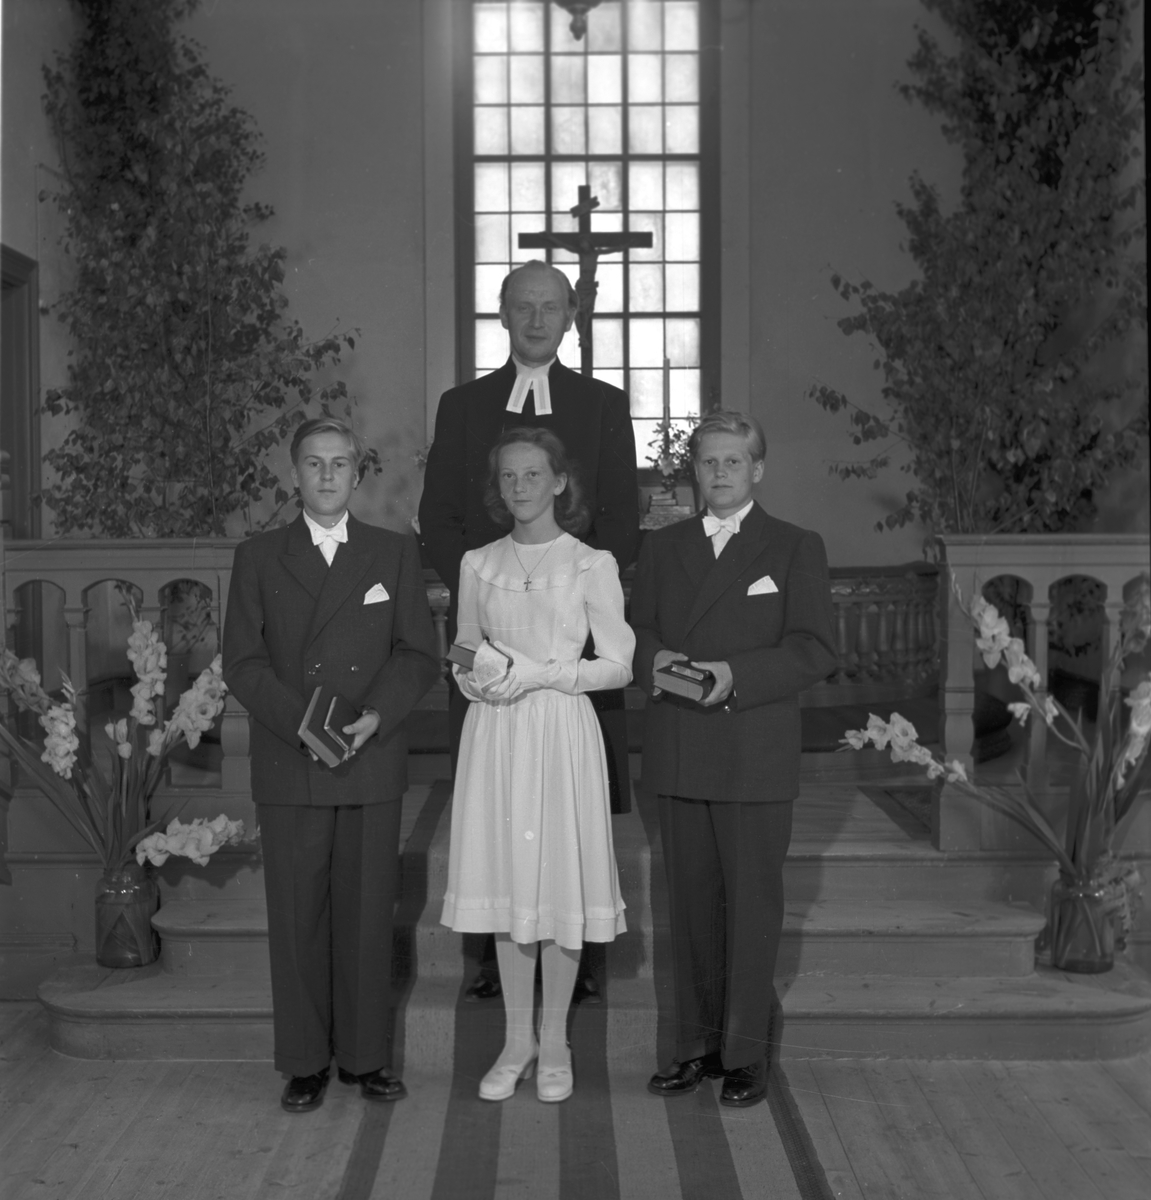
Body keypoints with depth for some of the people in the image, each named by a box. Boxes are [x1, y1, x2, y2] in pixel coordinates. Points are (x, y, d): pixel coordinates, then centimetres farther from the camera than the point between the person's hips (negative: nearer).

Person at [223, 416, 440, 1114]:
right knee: (297, 917, 3)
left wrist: (374, 717, -13)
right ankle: (305, 1062, 14)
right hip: (288, 768, 0)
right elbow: (242, 661, 2)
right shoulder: (258, 558, 9)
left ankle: (365, 1056, 16)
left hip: (373, 763, 0)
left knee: (368, 914, 4)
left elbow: (419, 655, 4)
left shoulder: (396, 554, 10)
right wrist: (299, 722, -13)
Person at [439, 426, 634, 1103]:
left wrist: (540, 673, -15)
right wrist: (473, 678, -5)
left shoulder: (592, 565, -1)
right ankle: (517, 1041, 20)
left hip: (561, 734, -3)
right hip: (493, 735, 3)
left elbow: (619, 665, -3)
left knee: (560, 882, 2)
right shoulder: (478, 565, 9)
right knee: (506, 882, 7)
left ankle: (555, 1044, 16)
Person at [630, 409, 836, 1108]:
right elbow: (636, 632, 13)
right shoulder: (662, 548, 15)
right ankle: (698, 1044, 20)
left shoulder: (796, 549, 2)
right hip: (678, 758, 4)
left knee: (753, 905, 1)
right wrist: (653, 660, -10)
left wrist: (736, 675, -19)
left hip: (757, 760, -4)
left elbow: (815, 650, -6)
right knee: (692, 904, 9)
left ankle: (747, 1052, 12)